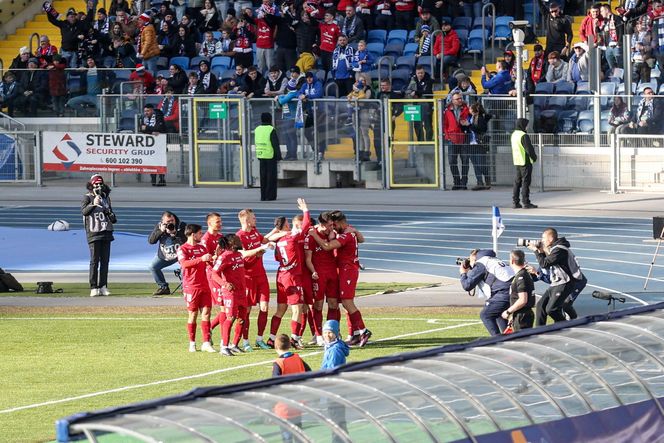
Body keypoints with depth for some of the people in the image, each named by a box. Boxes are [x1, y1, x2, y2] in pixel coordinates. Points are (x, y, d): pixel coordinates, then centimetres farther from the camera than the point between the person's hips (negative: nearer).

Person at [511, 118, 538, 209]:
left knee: (517, 181, 13)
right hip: (525, 161, -9)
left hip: (517, 161, 9)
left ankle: (515, 202, 14)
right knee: (526, 182, -4)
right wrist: (534, 157, -2)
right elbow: (529, 148, -19)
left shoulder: (514, 134, 9)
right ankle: (526, 202, -2)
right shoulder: (524, 136, -18)